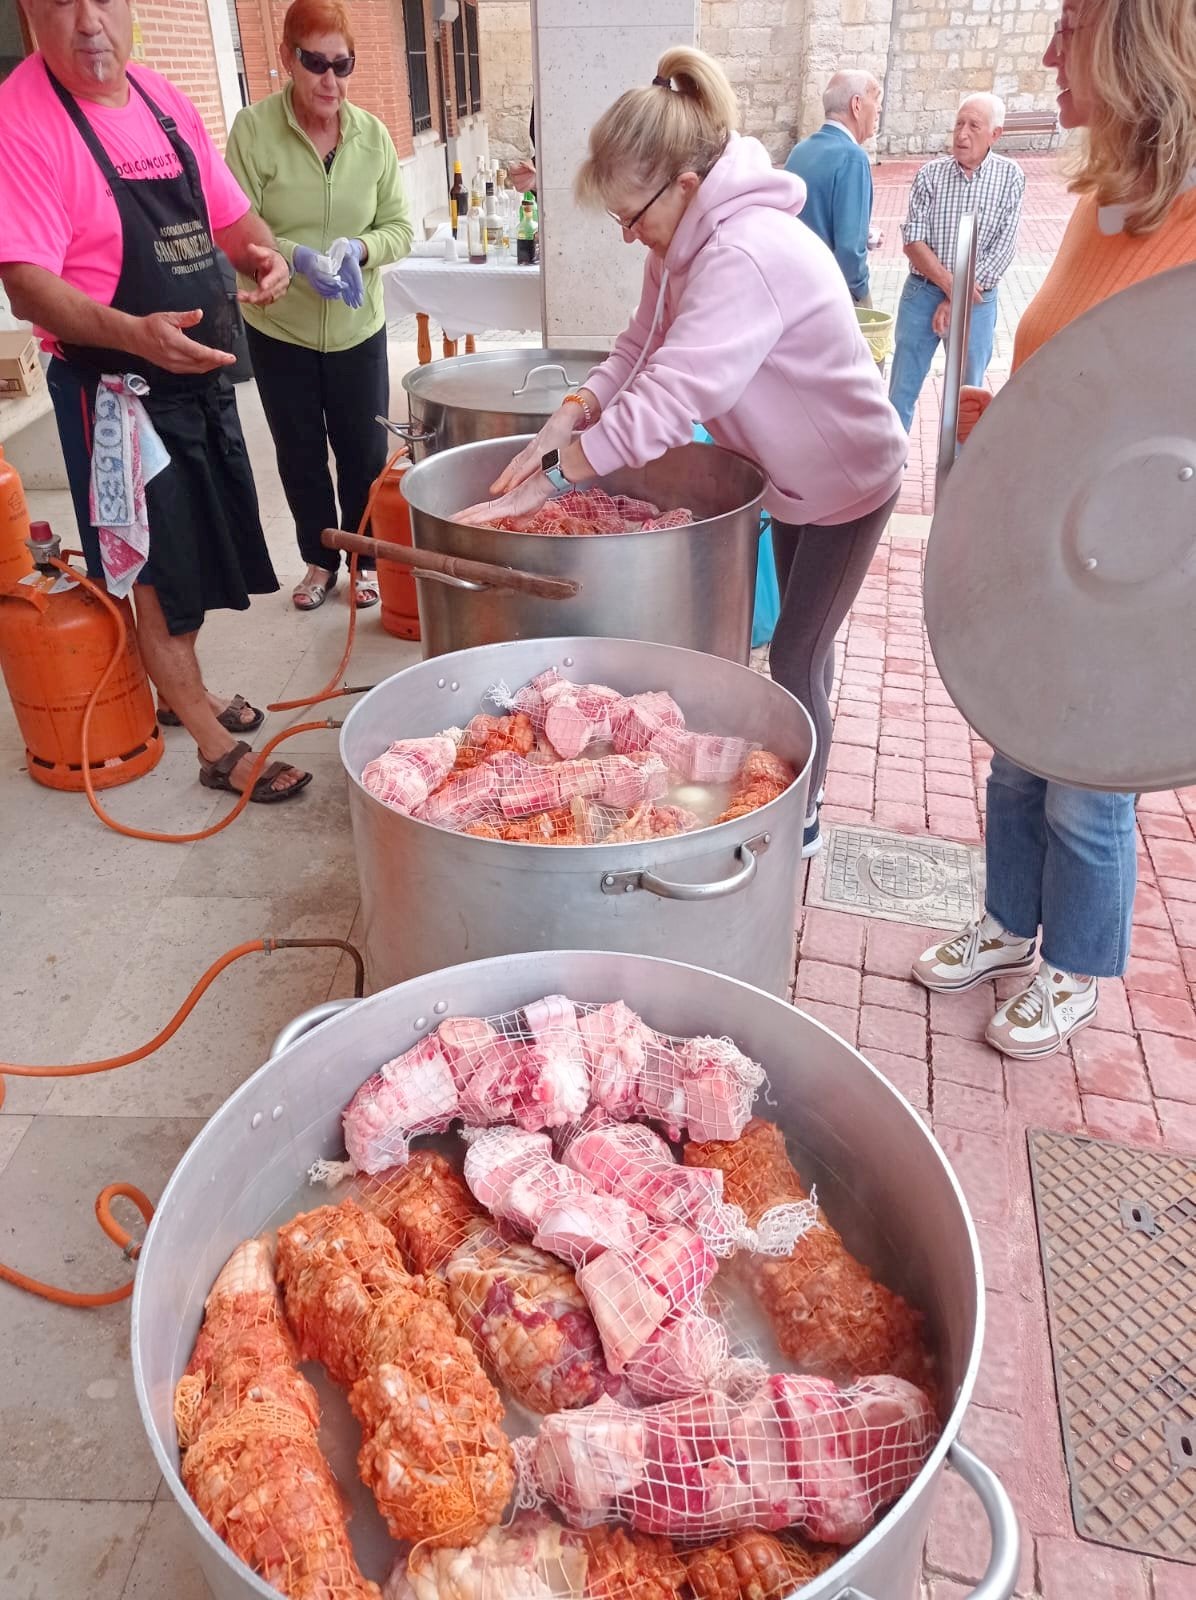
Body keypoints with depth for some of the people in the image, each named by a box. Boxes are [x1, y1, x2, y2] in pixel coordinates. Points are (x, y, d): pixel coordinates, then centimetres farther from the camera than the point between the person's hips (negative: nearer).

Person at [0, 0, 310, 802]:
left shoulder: (166, 101, 7)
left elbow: (229, 213, 16)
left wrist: (262, 254, -8)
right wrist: (135, 334, -40)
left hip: (203, 373, 8)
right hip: (117, 388, -7)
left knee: (202, 549, 17)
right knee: (161, 567, 0)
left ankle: (181, 691, 37)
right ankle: (216, 747, 9)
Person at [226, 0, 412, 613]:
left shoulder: (372, 135, -2)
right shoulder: (253, 128, -10)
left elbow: (399, 227, 2)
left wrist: (358, 249, -18)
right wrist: (296, 257, -28)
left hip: (358, 326, 1)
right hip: (278, 328, -1)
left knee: (364, 449, 8)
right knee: (299, 452, 11)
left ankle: (365, 558, 28)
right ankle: (320, 560, 29)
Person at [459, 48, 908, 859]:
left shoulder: (748, 255, -34)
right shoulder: (688, 244, -3)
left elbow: (666, 402, -41)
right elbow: (638, 352, -2)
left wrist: (548, 478, -36)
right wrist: (566, 420, -18)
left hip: (847, 479, -9)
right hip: (792, 474, 9)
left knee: (798, 657, 0)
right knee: (800, 640, 20)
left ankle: (798, 821, 20)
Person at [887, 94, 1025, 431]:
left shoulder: (1010, 176, -4)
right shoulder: (931, 173, -2)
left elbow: (1002, 250, -8)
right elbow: (913, 241, -7)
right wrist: (950, 284, -18)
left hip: (976, 301, -1)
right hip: (922, 293, 1)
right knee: (901, 390, 6)